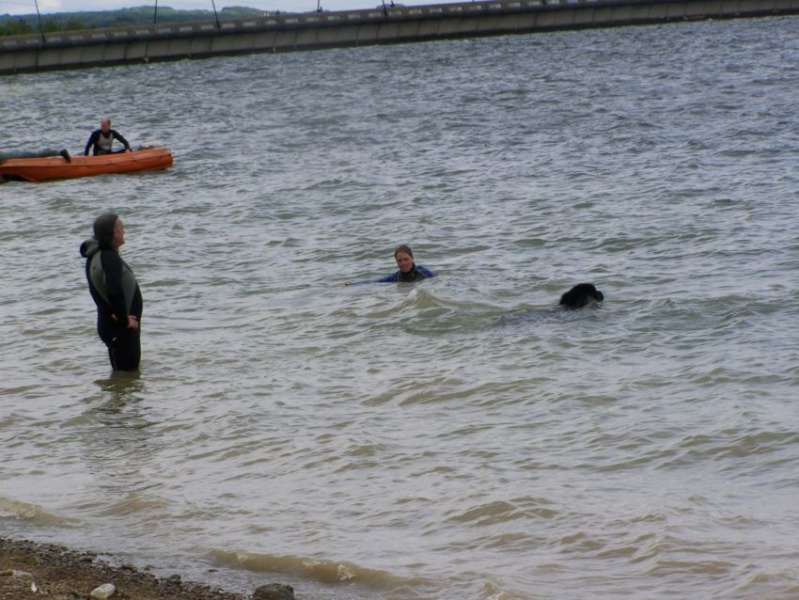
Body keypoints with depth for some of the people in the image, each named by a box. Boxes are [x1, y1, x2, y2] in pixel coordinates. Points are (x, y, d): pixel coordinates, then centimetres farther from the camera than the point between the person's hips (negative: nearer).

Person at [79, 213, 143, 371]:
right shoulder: (109, 258, -24)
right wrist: (125, 320, -22)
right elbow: (114, 293, -36)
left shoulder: (99, 255, 8)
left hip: (109, 322, 10)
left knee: (128, 371, 20)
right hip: (119, 328, -10)